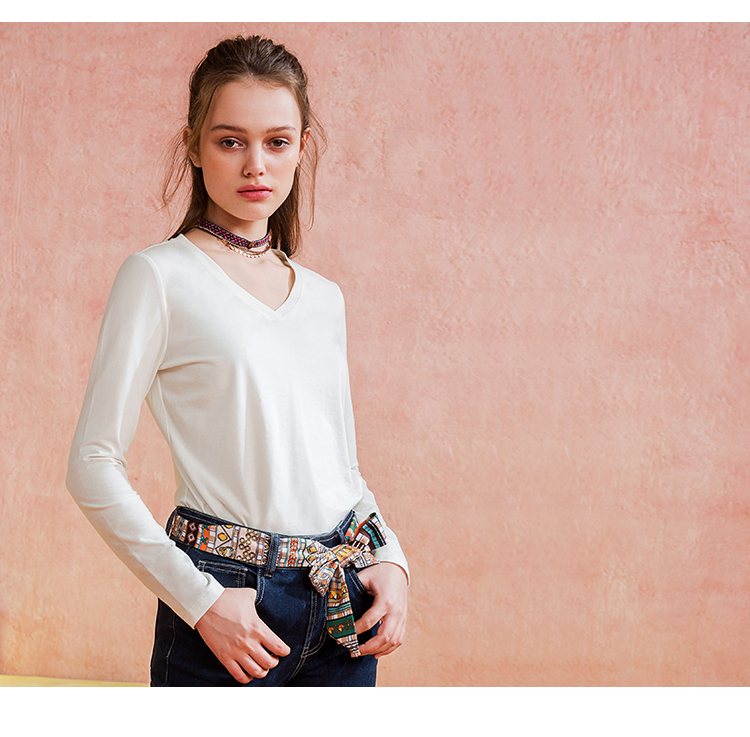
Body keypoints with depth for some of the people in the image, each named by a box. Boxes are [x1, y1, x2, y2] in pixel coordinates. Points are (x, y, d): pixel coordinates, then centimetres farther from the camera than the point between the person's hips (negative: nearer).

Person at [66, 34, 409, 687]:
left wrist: (389, 560, 1)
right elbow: (94, 467, -9)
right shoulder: (161, 277, -5)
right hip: (232, 599, -5)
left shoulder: (323, 297, 11)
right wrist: (201, 601, -14)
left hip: (343, 600, 5)